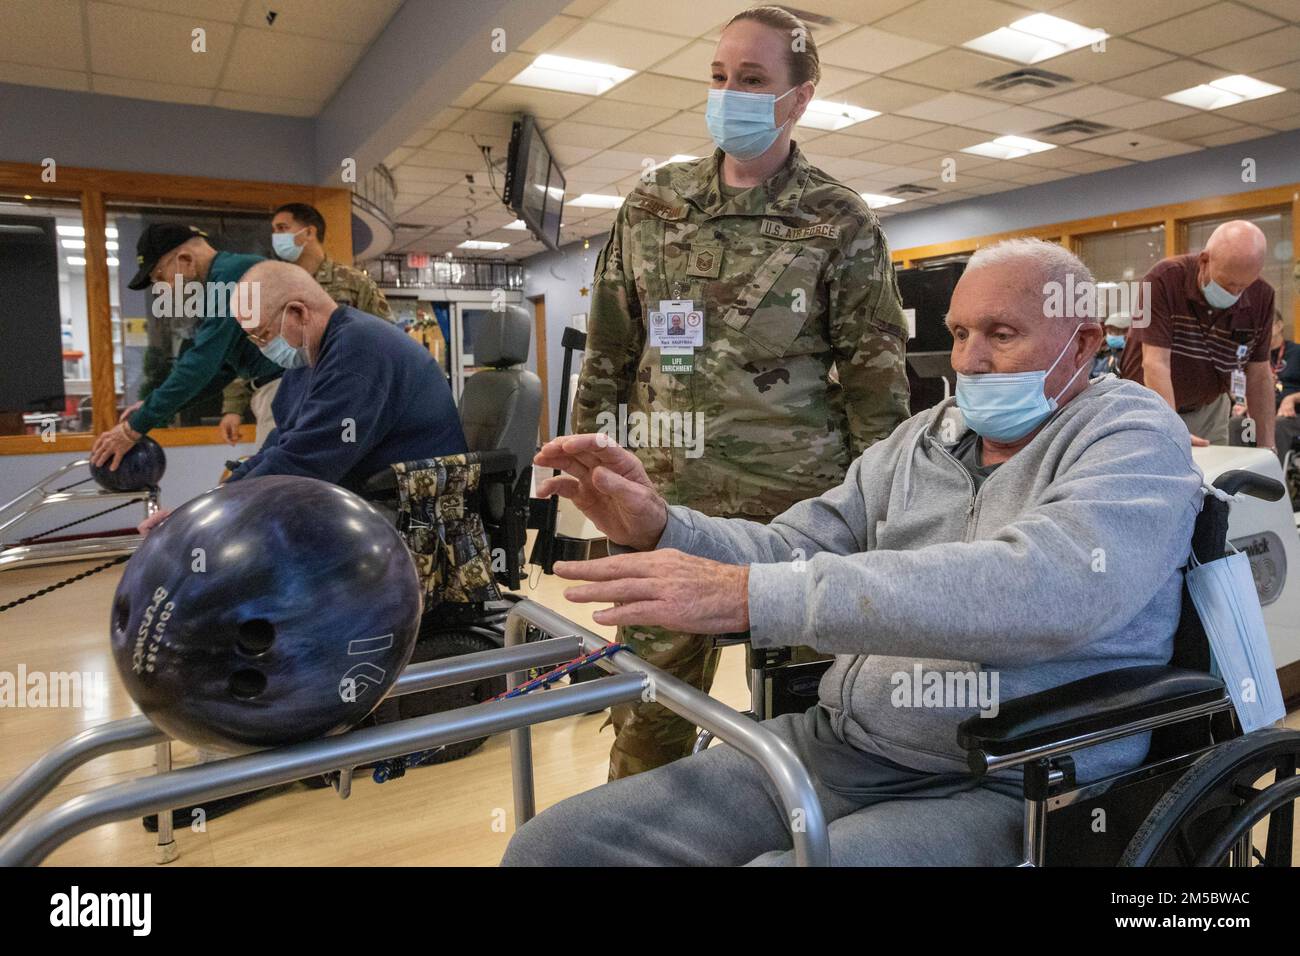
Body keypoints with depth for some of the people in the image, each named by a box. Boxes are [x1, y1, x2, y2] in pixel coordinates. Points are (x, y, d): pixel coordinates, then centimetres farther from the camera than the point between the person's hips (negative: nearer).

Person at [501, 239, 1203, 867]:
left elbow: (1040, 590, -26)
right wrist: (659, 529, -12)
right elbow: (793, 547, 9)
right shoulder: (921, 438, 14)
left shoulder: (1137, 436, -5)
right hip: (833, 744, 6)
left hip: (995, 788, -5)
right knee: (551, 844, -5)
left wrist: (752, 596, -33)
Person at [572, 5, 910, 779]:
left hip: (796, 507, -2)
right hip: (665, 498, 3)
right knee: (647, 714, 9)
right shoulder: (652, 203, 10)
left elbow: (875, 373, -1)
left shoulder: (840, 222, 0)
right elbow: (609, 350, 12)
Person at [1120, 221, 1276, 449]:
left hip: (1208, 411, 4)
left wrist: (1266, 445, -4)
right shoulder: (1164, 280, -22)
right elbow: (1155, 363, -27)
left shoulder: (1261, 297, -9)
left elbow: (1259, 374, -1)